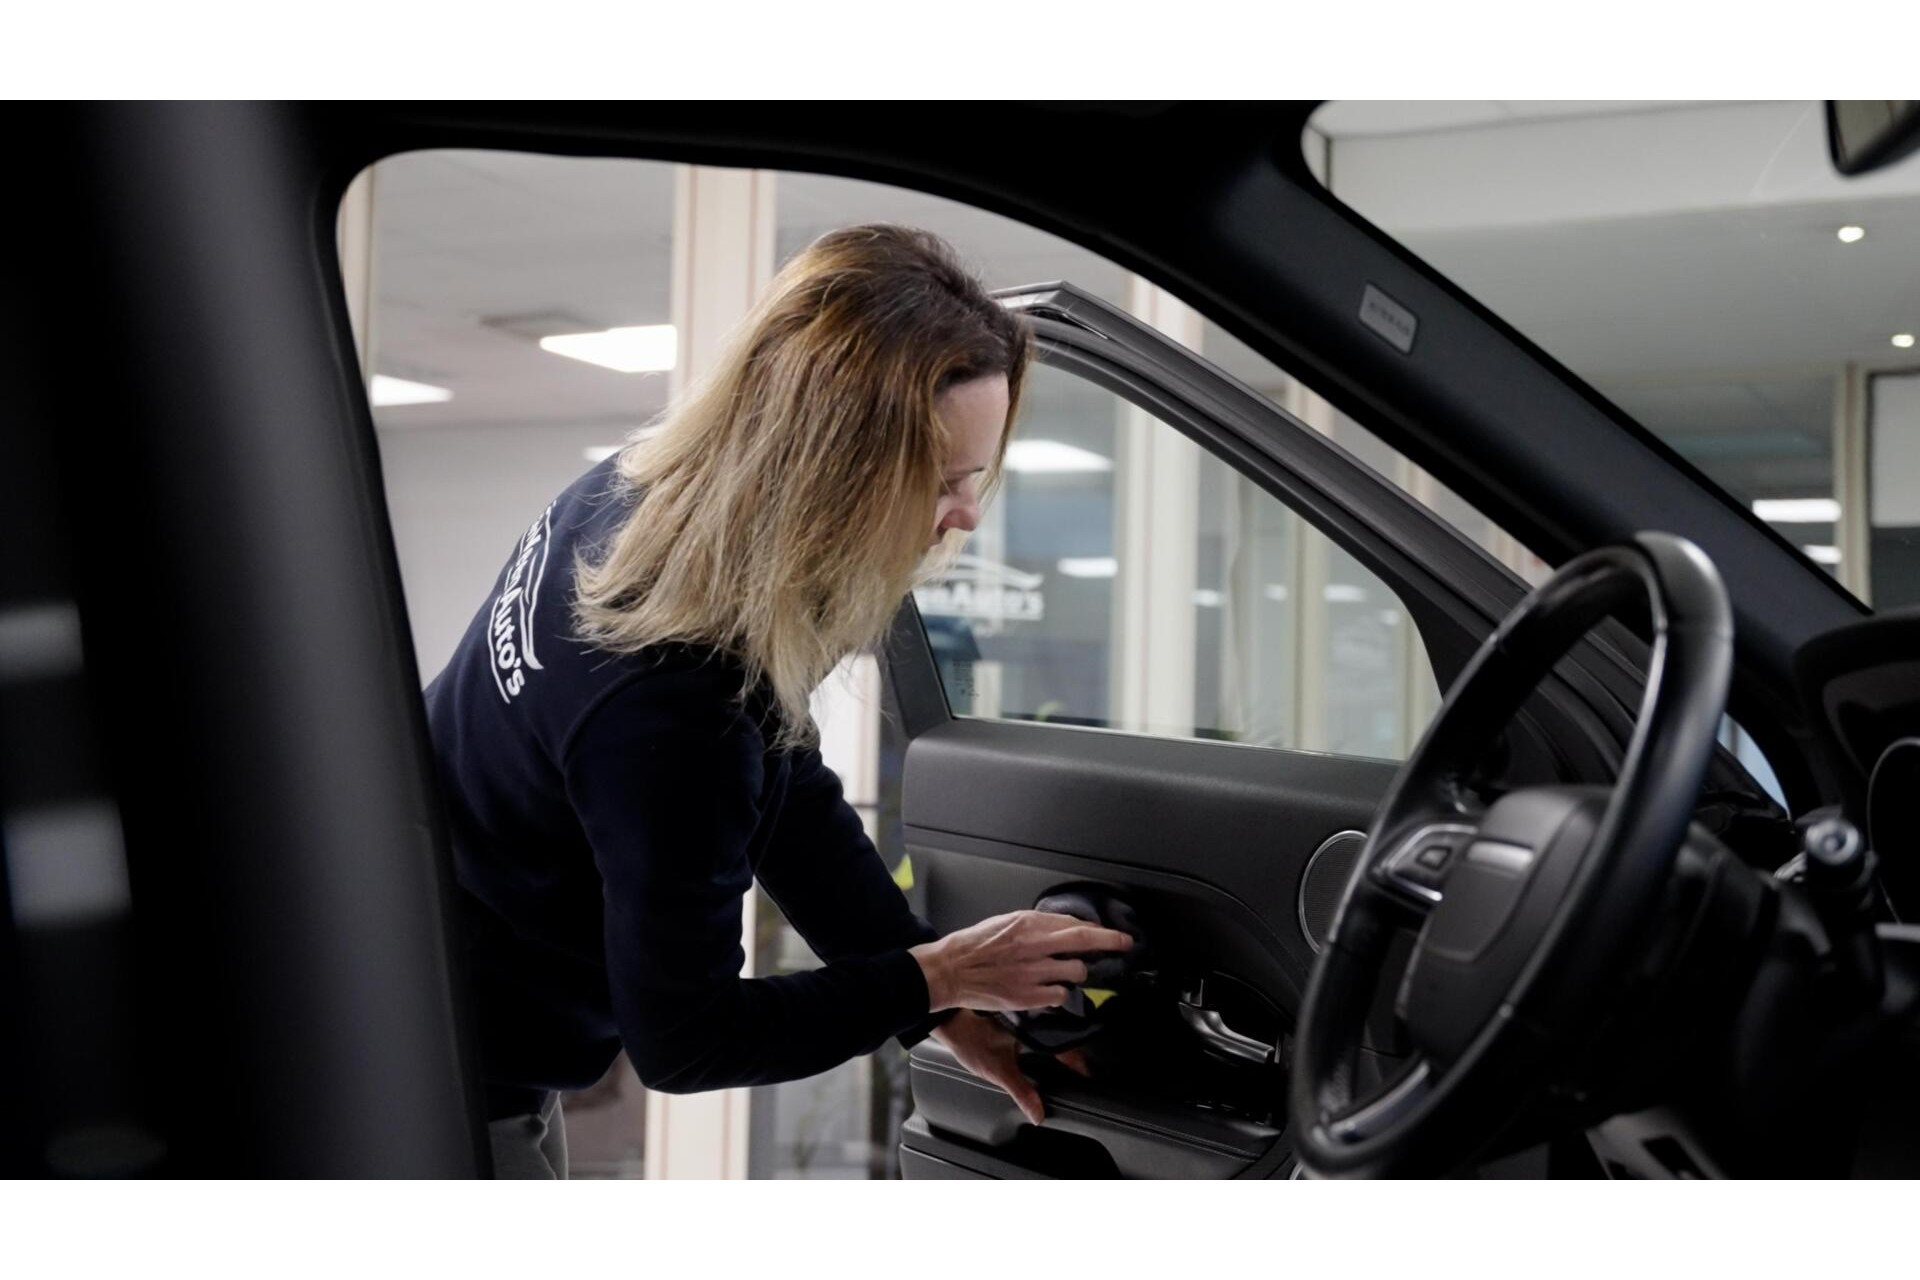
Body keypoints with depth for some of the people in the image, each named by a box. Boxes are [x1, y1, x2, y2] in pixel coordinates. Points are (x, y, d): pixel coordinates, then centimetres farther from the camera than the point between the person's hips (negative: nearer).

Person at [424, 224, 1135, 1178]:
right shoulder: (667, 713, -38)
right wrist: (935, 978, -14)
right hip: (443, 1083, -9)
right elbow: (680, 1042, -24)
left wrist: (947, 1008, -4)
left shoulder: (648, 485, -12)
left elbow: (789, 801, -4)